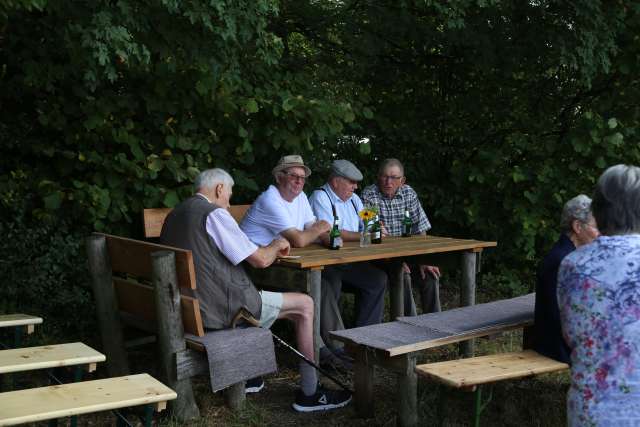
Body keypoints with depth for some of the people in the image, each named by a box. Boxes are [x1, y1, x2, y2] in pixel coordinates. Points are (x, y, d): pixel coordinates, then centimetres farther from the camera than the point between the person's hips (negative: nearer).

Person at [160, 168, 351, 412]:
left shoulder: (173, 215, 12)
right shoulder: (214, 213, -15)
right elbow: (260, 260, -15)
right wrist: (276, 246, 8)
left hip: (190, 307, 9)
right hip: (221, 309, -9)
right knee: (304, 305, 4)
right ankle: (309, 393, 9)